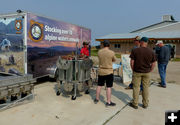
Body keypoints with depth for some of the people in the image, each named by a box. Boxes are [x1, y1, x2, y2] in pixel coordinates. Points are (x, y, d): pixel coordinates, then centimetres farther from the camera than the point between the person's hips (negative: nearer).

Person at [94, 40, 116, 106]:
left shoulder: (99, 52, -2)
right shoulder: (111, 52, -12)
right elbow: (114, 60, 4)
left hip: (100, 71, 4)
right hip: (109, 72, -4)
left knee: (99, 85, 17)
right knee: (108, 87, 3)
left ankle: (97, 99, 30)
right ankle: (108, 102, 9)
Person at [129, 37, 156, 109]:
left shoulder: (135, 51, -10)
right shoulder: (151, 52, -4)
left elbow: (132, 62, -8)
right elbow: (153, 64, 0)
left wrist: (133, 70, 5)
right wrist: (149, 71, 11)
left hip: (137, 72, -2)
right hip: (146, 73, 2)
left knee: (136, 87, 8)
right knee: (146, 88, 13)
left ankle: (135, 104, 18)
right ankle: (145, 104, 25)